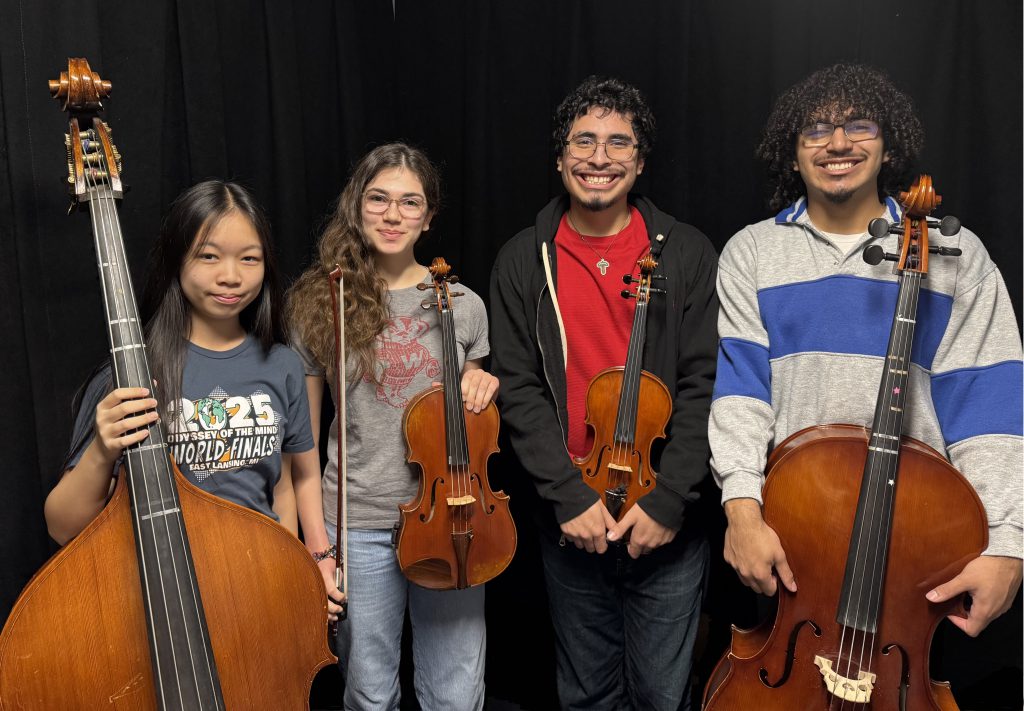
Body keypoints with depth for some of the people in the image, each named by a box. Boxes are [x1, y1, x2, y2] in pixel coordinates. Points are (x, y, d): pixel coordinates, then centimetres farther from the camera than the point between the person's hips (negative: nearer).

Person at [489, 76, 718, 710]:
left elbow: (703, 385, -7)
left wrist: (668, 501, -14)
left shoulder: (687, 254, -3)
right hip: (571, 522, 1)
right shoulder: (524, 262, 1)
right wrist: (571, 495, -13)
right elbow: (519, 390, -4)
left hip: (668, 521, -1)